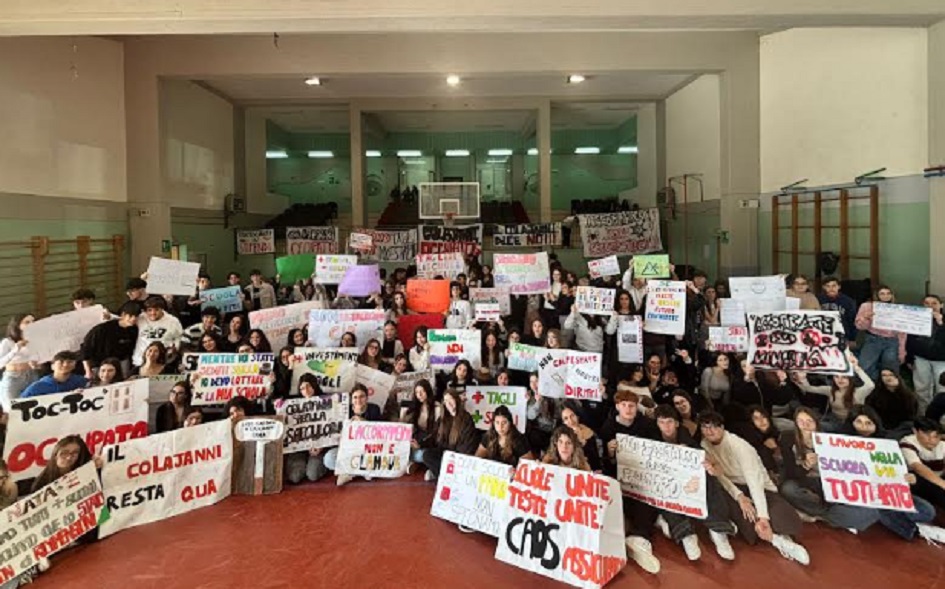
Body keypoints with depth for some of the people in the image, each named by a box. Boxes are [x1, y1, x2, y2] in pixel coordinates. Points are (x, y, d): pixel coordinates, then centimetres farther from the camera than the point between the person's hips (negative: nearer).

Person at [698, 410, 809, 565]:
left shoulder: (738, 445, -24)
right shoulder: (705, 444, -7)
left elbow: (753, 479, -31)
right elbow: (718, 474, -10)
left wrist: (762, 516, -39)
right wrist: (739, 496, -26)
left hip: (760, 487, -4)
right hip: (733, 486, 4)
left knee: (782, 517, -31)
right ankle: (777, 539, -18)